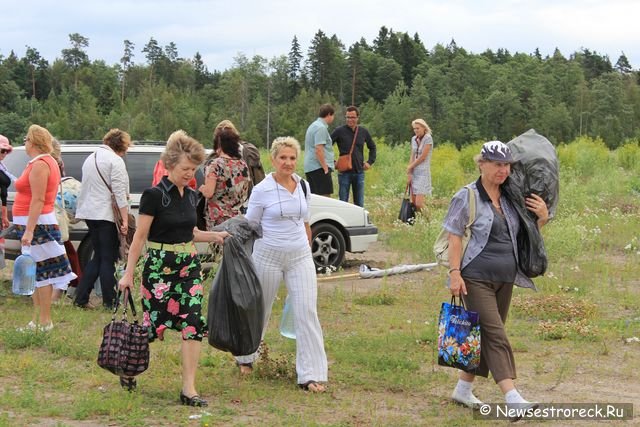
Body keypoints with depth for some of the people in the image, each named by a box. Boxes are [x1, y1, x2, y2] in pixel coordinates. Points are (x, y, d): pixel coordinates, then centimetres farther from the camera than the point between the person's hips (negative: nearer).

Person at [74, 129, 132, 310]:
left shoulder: (91, 158, 17)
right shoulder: (115, 161, -10)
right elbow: (119, 193, -16)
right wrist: (125, 220, -17)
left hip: (89, 213, 8)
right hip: (107, 214, -8)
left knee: (98, 256, 14)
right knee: (108, 258, -1)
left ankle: (81, 297, 10)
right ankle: (109, 301, 3)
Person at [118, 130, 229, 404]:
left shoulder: (190, 195, 9)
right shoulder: (154, 195, -11)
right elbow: (140, 237, -11)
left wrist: (215, 236, 8)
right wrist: (129, 273, -12)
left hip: (188, 266, 6)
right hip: (159, 267, -6)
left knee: (193, 324, -4)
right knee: (155, 323, -1)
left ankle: (188, 389, -1)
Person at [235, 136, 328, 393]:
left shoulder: (303, 187, 5)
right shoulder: (262, 190, -8)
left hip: (300, 257, 3)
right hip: (268, 256, -3)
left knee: (307, 311, -7)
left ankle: (311, 375, -4)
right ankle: (245, 358, 39)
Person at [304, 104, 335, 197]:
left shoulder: (313, 126, 19)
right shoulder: (321, 128, -12)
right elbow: (318, 150, -20)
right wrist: (325, 168, -16)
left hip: (309, 167, 10)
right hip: (318, 167, -10)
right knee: (325, 196, -12)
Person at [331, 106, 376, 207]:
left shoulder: (363, 132, 6)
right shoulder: (339, 131, -5)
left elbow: (372, 147, 22)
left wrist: (370, 162, 11)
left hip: (359, 172, 3)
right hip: (344, 173, -3)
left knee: (359, 203, 9)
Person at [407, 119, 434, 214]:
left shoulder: (428, 138, -10)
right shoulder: (414, 139, 11)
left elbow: (422, 157, -12)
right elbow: (412, 157, 9)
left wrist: (410, 167, -3)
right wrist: (409, 174, 0)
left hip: (423, 173, -7)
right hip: (414, 173, 7)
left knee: (419, 204, -14)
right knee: (413, 202, 4)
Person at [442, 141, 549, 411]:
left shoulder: (511, 198, 11)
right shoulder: (467, 197, -6)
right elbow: (454, 236, -7)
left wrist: (542, 217, 1)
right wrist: (455, 272, -16)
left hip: (505, 279, 7)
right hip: (477, 278, -6)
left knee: (486, 335, 11)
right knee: (494, 334, -13)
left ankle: (463, 389, 25)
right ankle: (513, 399, -21)